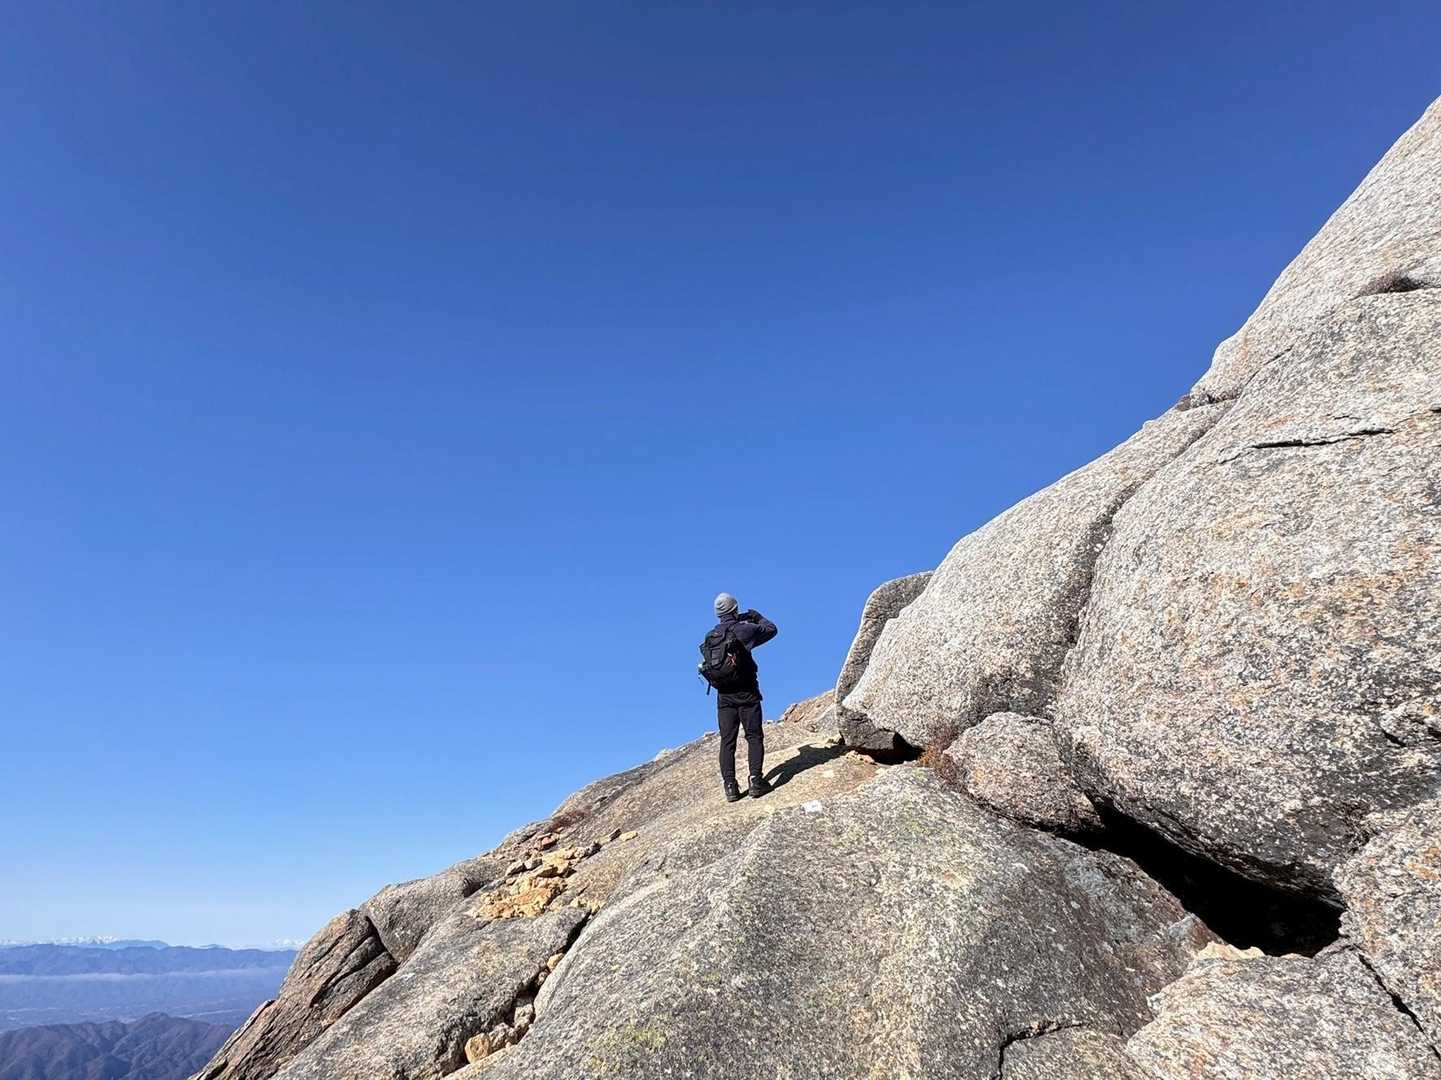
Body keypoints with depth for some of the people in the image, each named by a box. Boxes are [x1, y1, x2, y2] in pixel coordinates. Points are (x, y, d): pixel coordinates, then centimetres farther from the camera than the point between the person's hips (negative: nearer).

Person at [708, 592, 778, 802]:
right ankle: (756, 782, -3)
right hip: (746, 692, -3)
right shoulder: (746, 630, -6)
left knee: (727, 741, 5)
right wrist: (756, 617, 27)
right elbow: (772, 629, 8)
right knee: (754, 737, 3)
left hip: (724, 695, 4)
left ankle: (730, 786, 2)